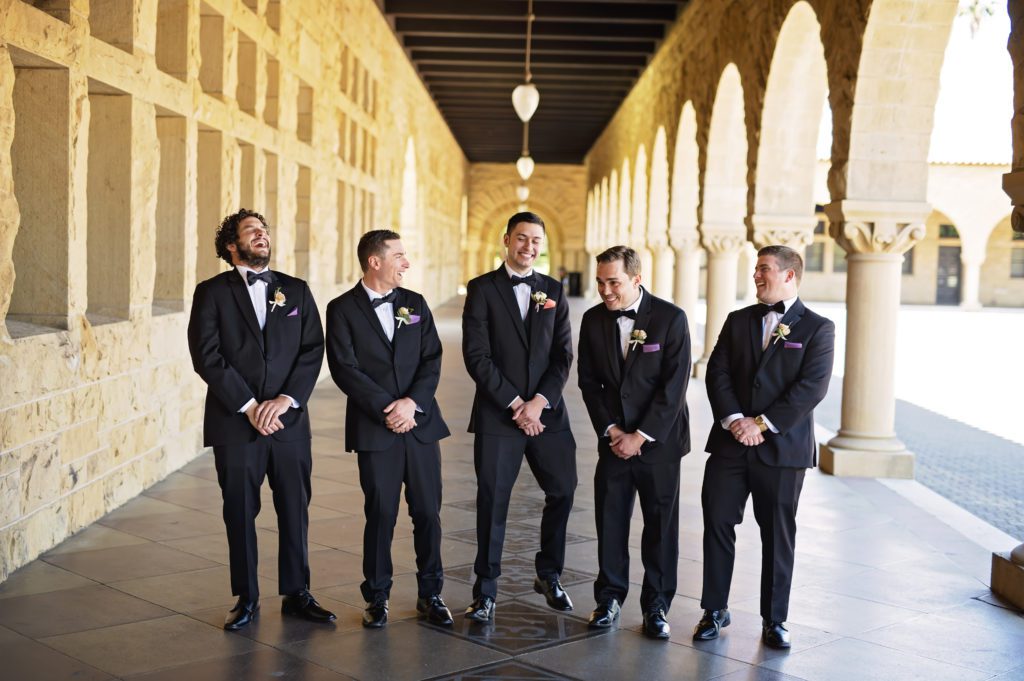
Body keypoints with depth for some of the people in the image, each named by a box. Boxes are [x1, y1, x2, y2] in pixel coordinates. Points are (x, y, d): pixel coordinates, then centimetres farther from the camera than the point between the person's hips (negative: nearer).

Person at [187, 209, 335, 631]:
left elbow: (313, 350, 3)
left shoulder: (296, 291, 10)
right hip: (234, 423, -2)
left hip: (289, 421, 2)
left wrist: (286, 399, -11)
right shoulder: (212, 293, 2)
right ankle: (246, 599, 18)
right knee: (240, 514, 5)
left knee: (295, 511, 7)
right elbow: (207, 357, -7)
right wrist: (248, 406, -12)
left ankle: (296, 594, 20)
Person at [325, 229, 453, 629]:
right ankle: (377, 598, 17)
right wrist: (387, 409, -15)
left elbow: (432, 360, 4)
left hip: (421, 423, 3)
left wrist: (412, 401, -12)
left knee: (428, 512, 5)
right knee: (380, 515, 2)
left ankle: (430, 594, 18)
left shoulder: (416, 304, 11)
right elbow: (345, 368, -9)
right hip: (374, 429, -3)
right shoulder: (343, 310, -1)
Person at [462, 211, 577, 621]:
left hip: (547, 413, 3)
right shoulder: (483, 289, -1)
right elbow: (476, 356, -8)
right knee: (492, 501, 0)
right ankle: (485, 591, 11)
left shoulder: (553, 291, 10)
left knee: (562, 491, 6)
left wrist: (538, 402, -10)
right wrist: (515, 405, -12)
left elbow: (563, 356, 4)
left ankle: (549, 575, 26)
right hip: (497, 414, -3)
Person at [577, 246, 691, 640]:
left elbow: (674, 386, -12)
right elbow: (588, 381, 6)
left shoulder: (671, 318, -9)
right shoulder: (593, 320, 2)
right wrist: (611, 430, -5)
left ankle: (656, 606, 14)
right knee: (610, 520, 5)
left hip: (658, 441, -3)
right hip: (613, 440, 3)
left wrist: (640, 436, -14)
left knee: (661, 524, 3)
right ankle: (610, 597, 19)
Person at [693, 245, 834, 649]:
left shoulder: (817, 328, -1)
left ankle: (774, 619, 18)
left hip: (782, 447, -3)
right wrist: (733, 420, -13)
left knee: (778, 535, 5)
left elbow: (812, 386, -11)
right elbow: (717, 373, 4)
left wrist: (763, 424, -16)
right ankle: (715, 610, 17)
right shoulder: (738, 321, 12)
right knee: (717, 522, 4)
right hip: (729, 444, 3)